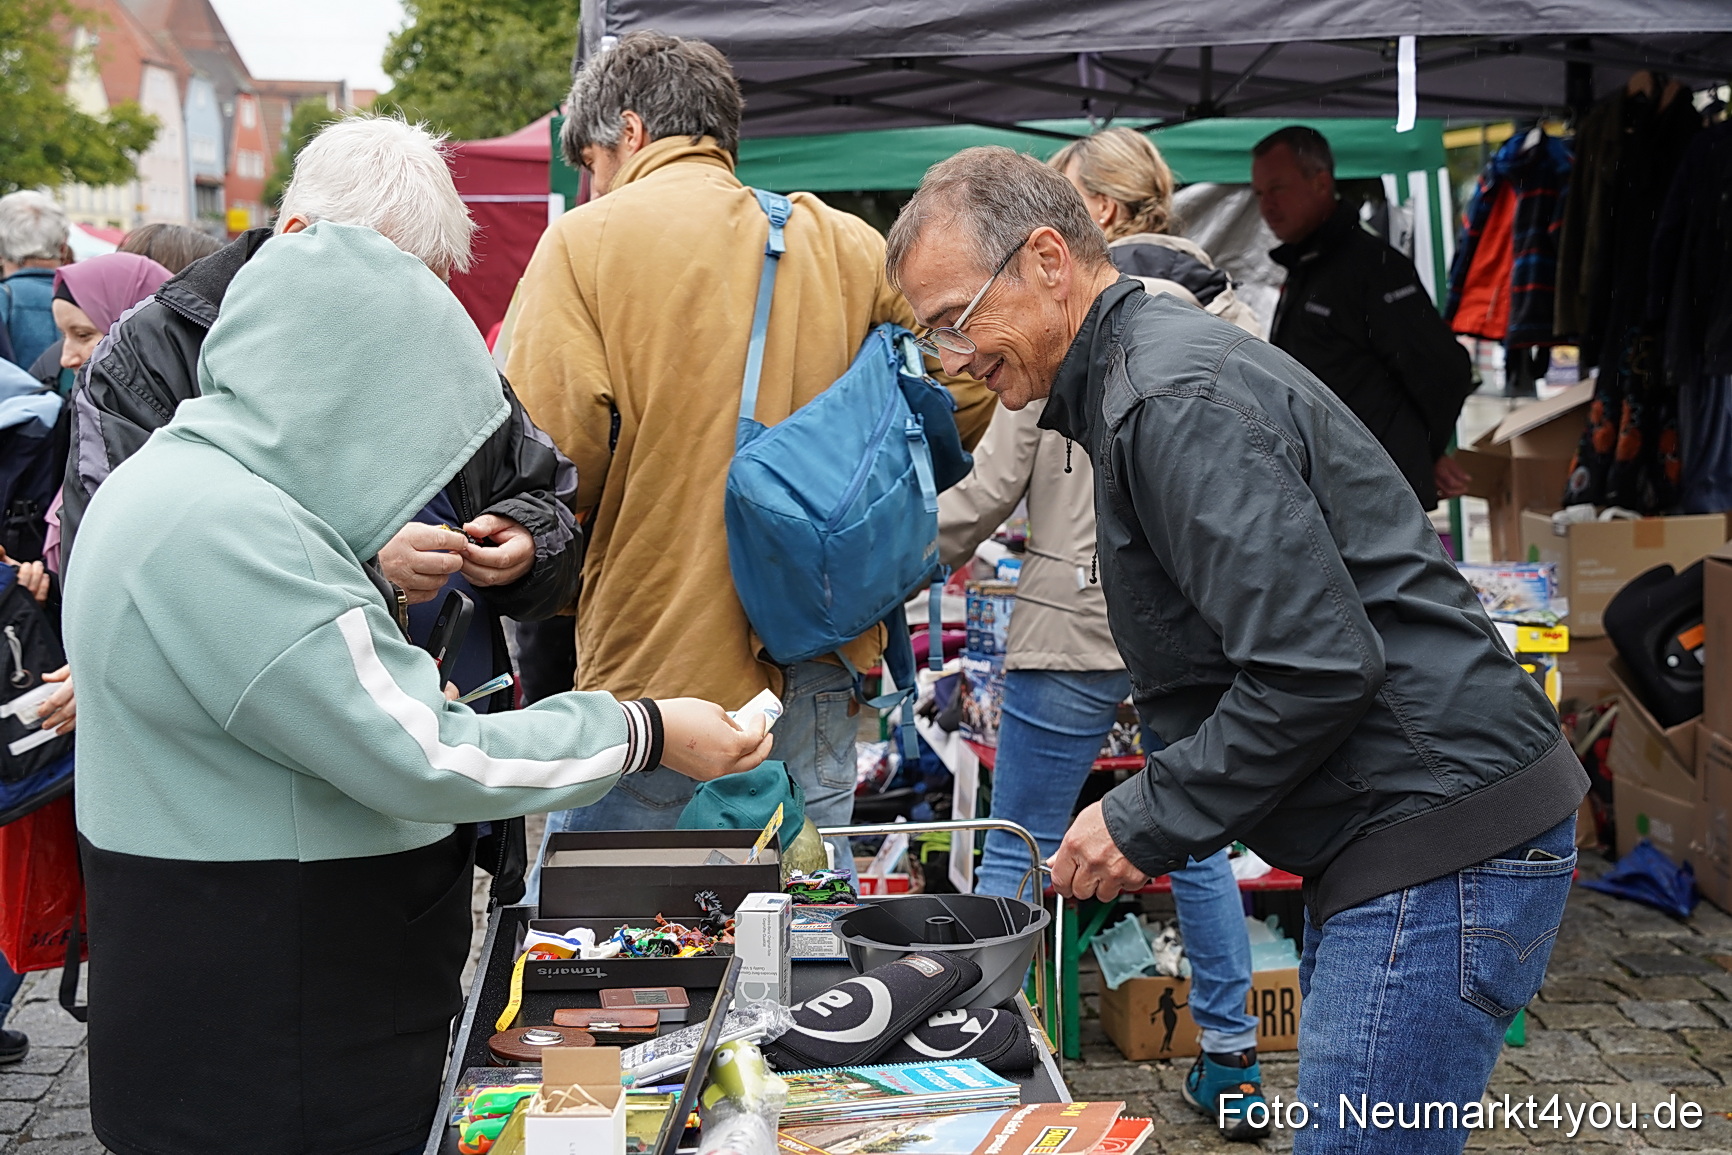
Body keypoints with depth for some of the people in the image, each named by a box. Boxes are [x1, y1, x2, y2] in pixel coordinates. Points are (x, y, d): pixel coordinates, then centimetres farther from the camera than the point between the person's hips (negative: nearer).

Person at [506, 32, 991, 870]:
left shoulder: (587, 241, -4)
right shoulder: (843, 243, 6)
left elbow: (549, 460, -13)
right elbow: (966, 396, 3)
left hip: (653, 668, -4)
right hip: (818, 680, 4)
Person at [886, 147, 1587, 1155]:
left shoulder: (1175, 400, -17)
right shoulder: (1140, 374, 17)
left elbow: (1317, 665, -24)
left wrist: (1151, 823, -13)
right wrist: (1151, 817, 13)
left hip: (1440, 843, -11)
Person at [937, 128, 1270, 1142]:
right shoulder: (1228, 308, 7)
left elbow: (1003, 472, -8)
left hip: (1080, 613, -6)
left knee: (1017, 850, 4)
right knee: (1199, 844, 16)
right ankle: (1233, 1065, 22)